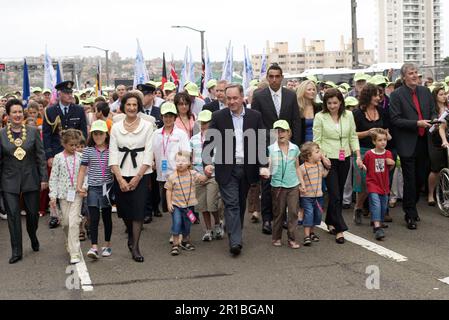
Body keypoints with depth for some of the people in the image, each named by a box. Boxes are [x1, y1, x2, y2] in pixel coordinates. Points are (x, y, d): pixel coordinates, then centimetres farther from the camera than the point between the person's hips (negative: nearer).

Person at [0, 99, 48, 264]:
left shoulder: (33, 132, 1)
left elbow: (40, 156, 2)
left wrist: (44, 178, -2)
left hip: (31, 179, 1)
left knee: (33, 212, 8)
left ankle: (33, 236, 39)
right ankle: (16, 251, 7)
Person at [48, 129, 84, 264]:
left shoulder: (80, 157, 1)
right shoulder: (58, 158, 0)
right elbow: (53, 178, 1)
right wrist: (53, 196, -3)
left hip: (77, 193, -1)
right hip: (63, 193, 1)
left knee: (74, 222, -11)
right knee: (66, 222, 9)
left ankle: (75, 253, -10)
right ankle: (70, 244, 34)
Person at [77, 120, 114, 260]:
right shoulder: (88, 150, 3)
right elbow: (82, 170, 5)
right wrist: (79, 186, -5)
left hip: (107, 187, 0)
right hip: (93, 188, 0)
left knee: (107, 217, 10)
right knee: (93, 218, -6)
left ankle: (107, 245, 22)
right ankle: (94, 247, -6)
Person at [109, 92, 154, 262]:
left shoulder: (147, 125, 0)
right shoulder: (116, 127, 6)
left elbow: (149, 153, -3)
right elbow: (113, 154, 2)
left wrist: (137, 177, -9)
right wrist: (120, 179, -8)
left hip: (141, 174, -2)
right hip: (121, 174, 2)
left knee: (138, 210, -7)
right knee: (124, 209, 8)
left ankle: (135, 247, 2)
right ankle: (131, 235, 35)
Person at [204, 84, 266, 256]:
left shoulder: (255, 116, 2)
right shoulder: (218, 116, -2)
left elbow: (262, 142, 4)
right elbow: (208, 141, -3)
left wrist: (263, 165, -5)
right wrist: (207, 163, -16)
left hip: (247, 168, 2)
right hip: (227, 169, -2)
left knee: (241, 203, 14)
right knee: (231, 203, -8)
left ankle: (235, 234, 30)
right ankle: (235, 241, -11)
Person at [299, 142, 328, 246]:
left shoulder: (320, 164, 3)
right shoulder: (302, 168, -15)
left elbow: (324, 174, 16)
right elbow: (298, 179, -8)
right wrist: (301, 187, -21)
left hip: (318, 196, 6)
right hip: (307, 196, -6)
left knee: (318, 214, 14)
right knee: (308, 214, -11)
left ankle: (312, 232, 33)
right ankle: (306, 236, -6)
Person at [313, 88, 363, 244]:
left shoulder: (348, 115, 5)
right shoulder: (320, 117, -6)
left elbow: (353, 137, 8)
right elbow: (317, 140, -5)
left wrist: (358, 155, 0)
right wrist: (322, 157, -16)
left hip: (344, 159, 4)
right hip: (329, 160, -4)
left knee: (338, 193, 11)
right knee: (335, 194, -7)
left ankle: (331, 222, 28)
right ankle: (339, 229, -3)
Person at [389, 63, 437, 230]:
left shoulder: (425, 92, 9)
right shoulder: (397, 95, -7)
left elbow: (432, 112, 15)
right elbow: (395, 120, -12)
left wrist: (434, 120, -7)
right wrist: (417, 123, -19)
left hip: (423, 142, 5)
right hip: (407, 144, -5)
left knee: (420, 178, 12)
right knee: (410, 181, 0)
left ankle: (411, 207, 32)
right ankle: (410, 215, 10)